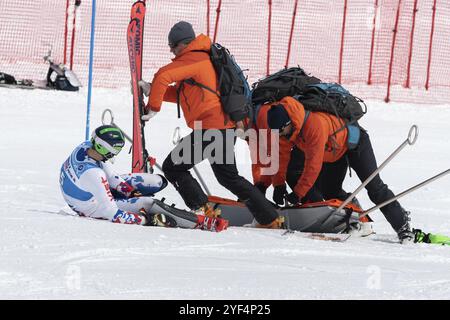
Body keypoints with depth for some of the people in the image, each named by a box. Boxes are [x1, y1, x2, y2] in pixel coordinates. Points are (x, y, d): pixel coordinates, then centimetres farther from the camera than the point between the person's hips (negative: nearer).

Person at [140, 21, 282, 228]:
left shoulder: (191, 60, -9)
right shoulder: (205, 59, 21)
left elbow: (163, 77, -24)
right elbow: (183, 94, 26)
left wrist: (153, 108, -14)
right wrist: (153, 91, 17)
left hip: (210, 128, -10)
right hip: (226, 124, 10)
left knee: (173, 167, -2)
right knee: (229, 177, 23)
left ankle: (202, 210, -12)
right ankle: (270, 219, 23)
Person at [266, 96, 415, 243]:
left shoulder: (315, 125, -43)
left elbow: (313, 165, -39)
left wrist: (298, 193, -34)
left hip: (354, 141, -8)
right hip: (333, 151, 8)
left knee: (374, 187, -9)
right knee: (329, 192, 1)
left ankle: (402, 224, -1)